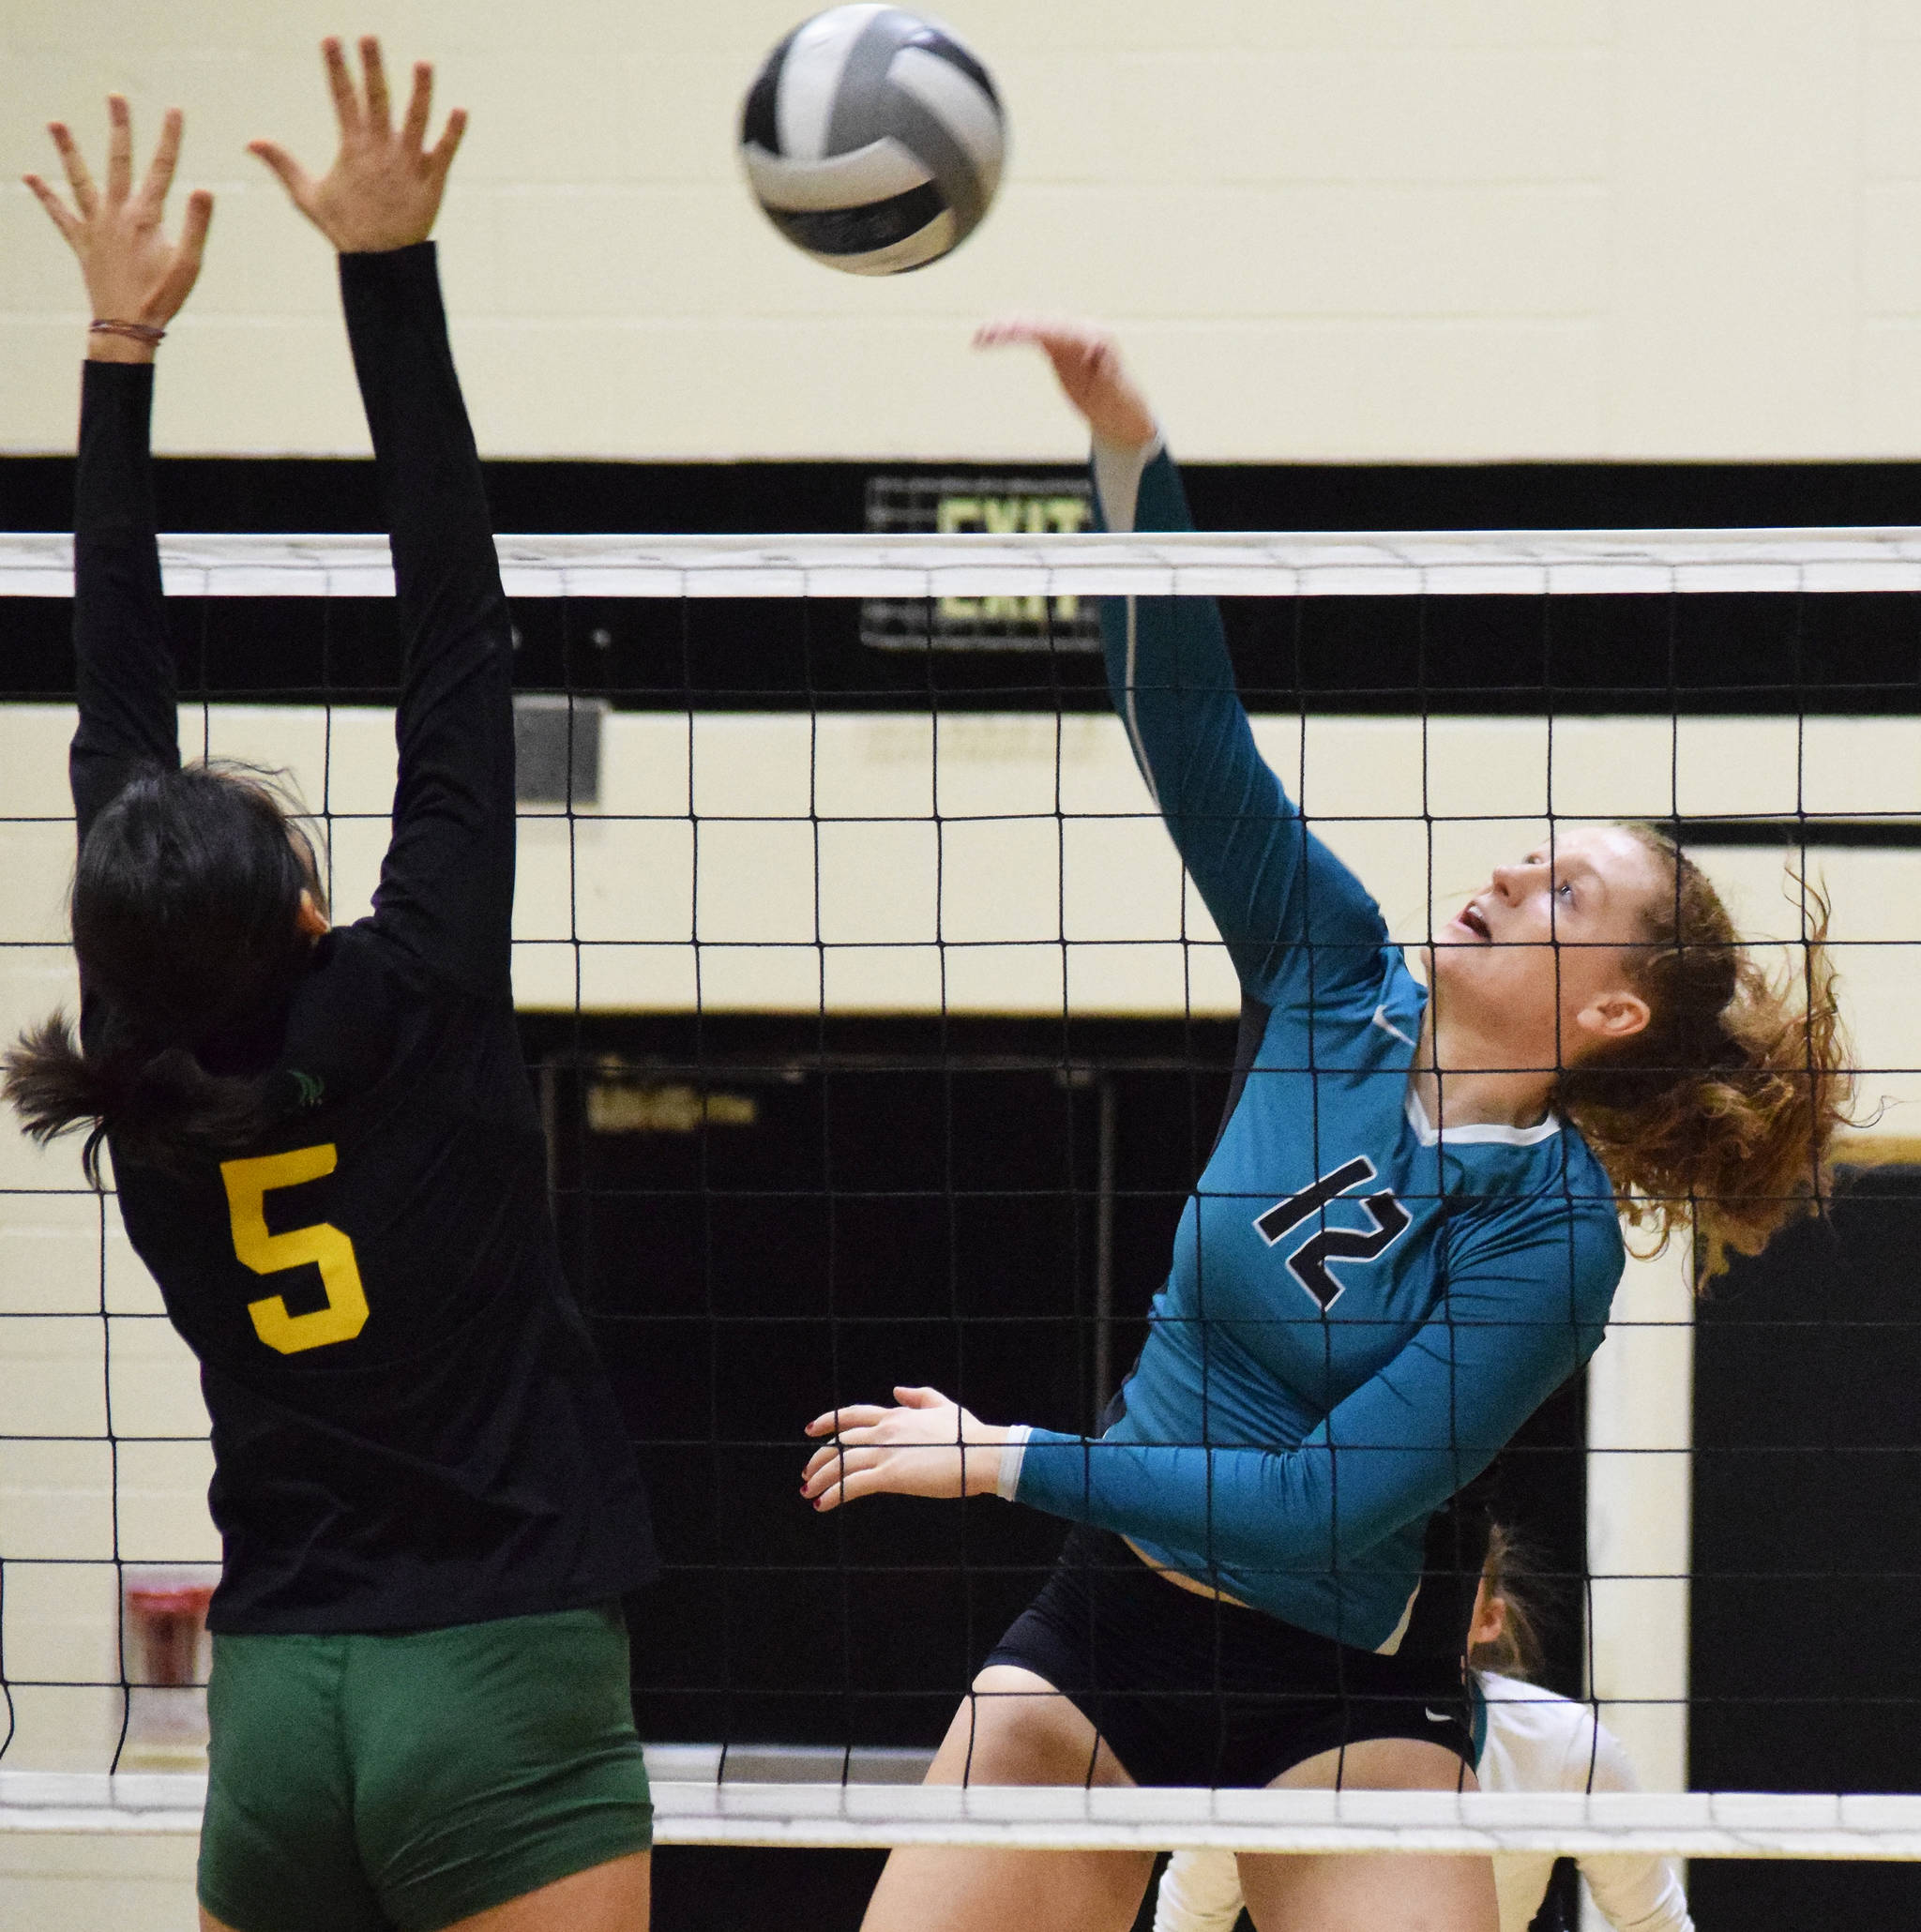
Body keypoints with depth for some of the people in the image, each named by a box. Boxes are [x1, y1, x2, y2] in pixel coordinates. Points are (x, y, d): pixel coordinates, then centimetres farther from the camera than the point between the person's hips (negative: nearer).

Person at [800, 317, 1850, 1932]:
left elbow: (1323, 1501, -20)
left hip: (1338, 1702, -4)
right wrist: (1132, 444, -20)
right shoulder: (1339, 983, -2)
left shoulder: (1552, 1237, -16)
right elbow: (1189, 723, -7)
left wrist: (1008, 1461, -17)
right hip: (1102, 1630, 4)